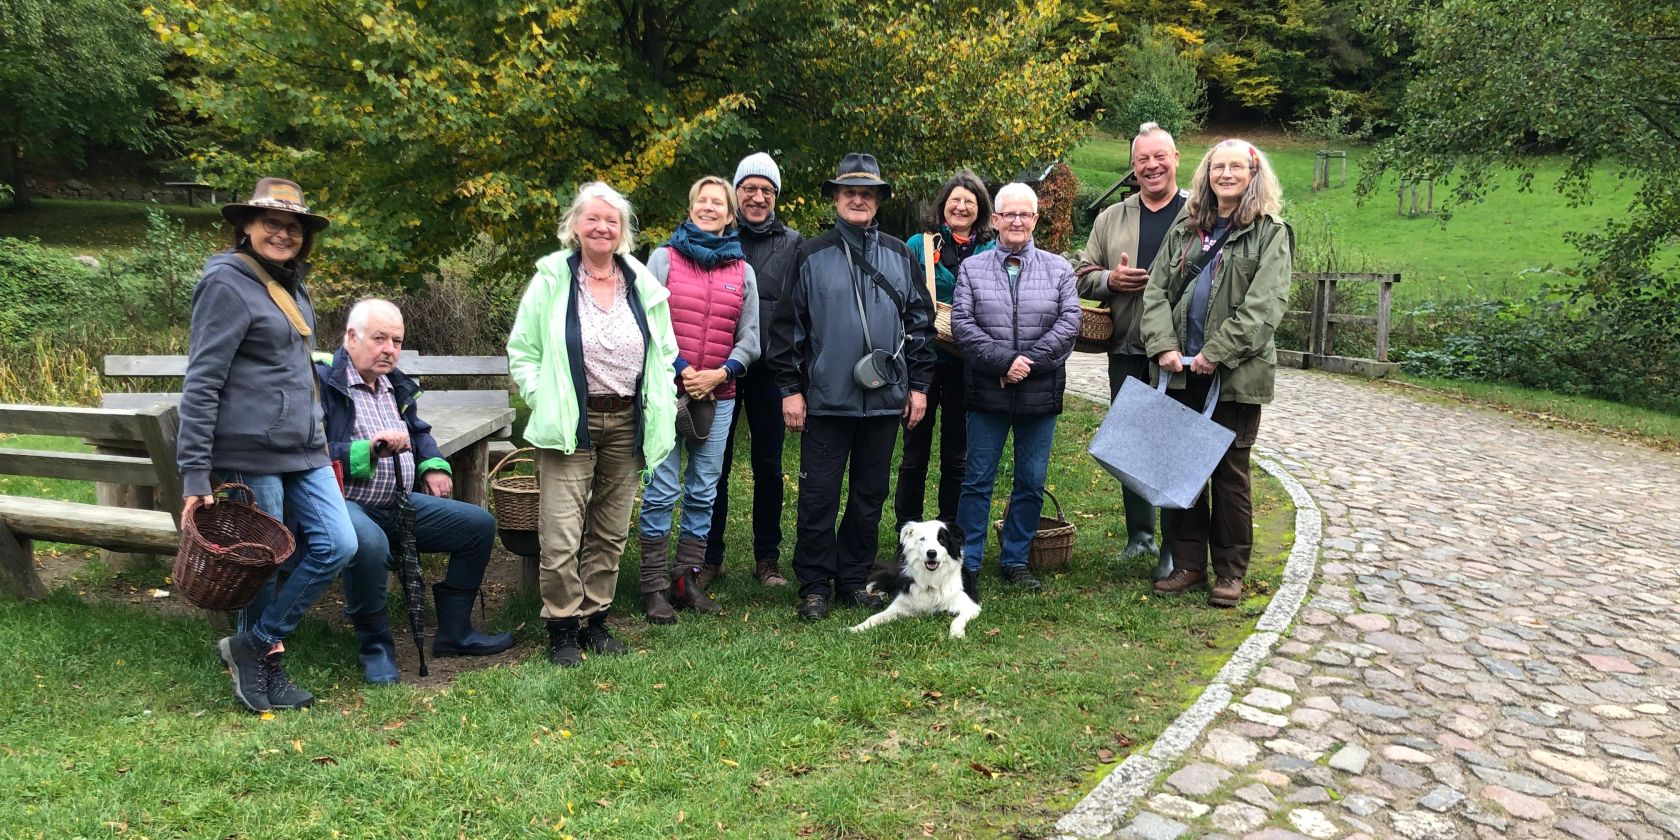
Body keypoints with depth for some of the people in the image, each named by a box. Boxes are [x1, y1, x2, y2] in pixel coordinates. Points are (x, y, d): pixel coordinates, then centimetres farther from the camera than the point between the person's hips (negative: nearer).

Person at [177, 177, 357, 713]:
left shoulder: (292, 285, 15)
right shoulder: (228, 284, -10)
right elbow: (201, 382, -14)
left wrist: (318, 441, 21)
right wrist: (194, 472, -17)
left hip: (303, 449, 8)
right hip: (250, 453, -8)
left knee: (337, 544, 0)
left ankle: (254, 646, 15)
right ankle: (265, 672, 21)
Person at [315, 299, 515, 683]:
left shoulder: (396, 385, 16)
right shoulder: (323, 380, -10)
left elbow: (419, 432, 30)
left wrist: (434, 466, 12)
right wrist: (367, 450, -25)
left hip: (400, 504, 9)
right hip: (345, 504, -8)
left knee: (480, 524, 5)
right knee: (369, 542, -42)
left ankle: (453, 632, 13)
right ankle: (374, 646, -17)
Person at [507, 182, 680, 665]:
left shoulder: (643, 285, 8)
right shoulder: (552, 280, -1)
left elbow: (665, 354, 16)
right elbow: (521, 351, 4)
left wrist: (661, 405, 6)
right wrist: (543, 401, -6)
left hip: (627, 423, 4)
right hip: (569, 424, -3)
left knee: (611, 532, 11)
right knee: (562, 534, -7)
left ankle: (595, 619, 24)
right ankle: (563, 628, 7)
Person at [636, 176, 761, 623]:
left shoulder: (742, 270, 11)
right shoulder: (664, 257, 3)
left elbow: (749, 338, 11)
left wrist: (720, 373, -5)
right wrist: (680, 369, -10)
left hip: (718, 395, 3)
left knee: (704, 492, 7)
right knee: (662, 490, -3)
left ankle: (688, 580, 18)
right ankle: (654, 587, 5)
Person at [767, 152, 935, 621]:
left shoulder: (898, 256, 9)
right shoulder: (812, 256, 1)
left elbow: (919, 322, 12)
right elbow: (788, 325, 1)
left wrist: (919, 385, 7)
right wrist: (790, 388, -4)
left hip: (884, 398, 3)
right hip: (826, 400, -3)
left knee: (870, 494, 10)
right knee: (819, 495, 1)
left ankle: (855, 579, 23)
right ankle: (814, 586, 12)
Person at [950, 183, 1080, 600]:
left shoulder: (1059, 269, 7)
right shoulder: (972, 268, 5)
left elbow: (1069, 322, -2)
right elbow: (962, 324, -5)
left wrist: (1029, 361, -13)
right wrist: (1003, 361, -16)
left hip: (1041, 393, 2)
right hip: (987, 393, -1)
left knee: (1032, 482, 8)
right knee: (978, 480, 2)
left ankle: (1015, 560, 22)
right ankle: (968, 563, 11)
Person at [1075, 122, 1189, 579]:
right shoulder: (1110, 220, 12)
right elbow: (1083, 276, 14)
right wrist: (1110, 280, -7)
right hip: (1127, 352, 4)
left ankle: (1173, 547, 12)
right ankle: (1139, 533, 27)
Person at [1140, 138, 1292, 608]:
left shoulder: (1270, 234, -1)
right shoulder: (1185, 231, 13)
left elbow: (1265, 306, -12)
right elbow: (1156, 291, 6)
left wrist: (1217, 352, -18)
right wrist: (1164, 345, -9)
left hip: (1236, 374, -4)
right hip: (1181, 371, 4)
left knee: (1230, 472, 4)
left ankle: (1230, 572, 16)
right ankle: (1188, 564, 21)